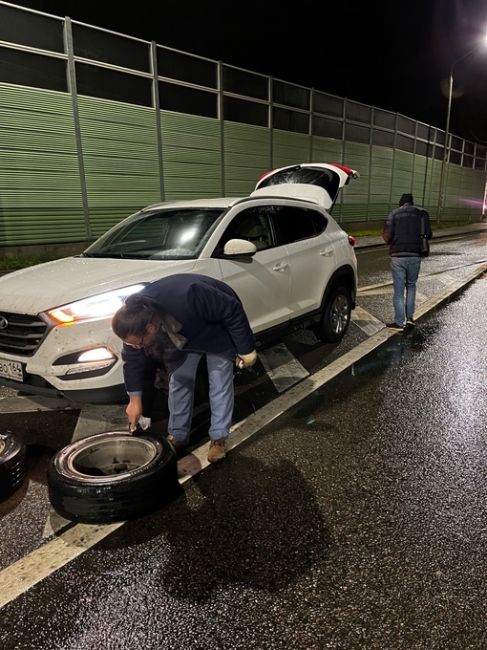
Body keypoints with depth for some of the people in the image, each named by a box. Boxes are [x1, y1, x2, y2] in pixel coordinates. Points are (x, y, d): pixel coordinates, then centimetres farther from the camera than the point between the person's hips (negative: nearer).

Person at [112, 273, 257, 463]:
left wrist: (246, 350, -23)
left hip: (218, 331, -4)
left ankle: (219, 438, 7)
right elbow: (133, 359, -9)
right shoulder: (136, 317, -27)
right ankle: (177, 435, 18)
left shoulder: (187, 299, -47)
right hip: (184, 334, 5)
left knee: (220, 383, -5)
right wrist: (135, 398, -6)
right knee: (179, 380, 4)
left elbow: (233, 312, -33)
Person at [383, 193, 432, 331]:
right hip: (415, 256, 2)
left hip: (398, 257, -2)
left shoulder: (394, 213, 0)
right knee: (411, 285, 21)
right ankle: (410, 317, 17)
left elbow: (386, 237, -8)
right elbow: (428, 235, 0)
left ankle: (399, 323, 8)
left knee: (399, 290, 4)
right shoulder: (422, 213, 5)